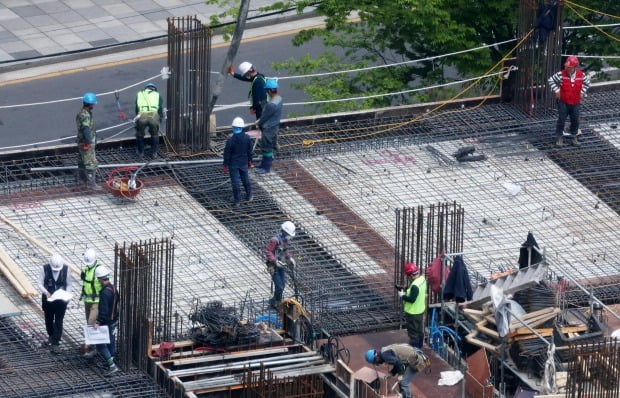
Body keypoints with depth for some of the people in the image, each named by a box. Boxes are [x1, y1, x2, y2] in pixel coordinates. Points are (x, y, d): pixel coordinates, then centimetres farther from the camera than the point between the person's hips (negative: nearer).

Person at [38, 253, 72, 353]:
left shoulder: (66, 270, -13)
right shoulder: (45, 269, -16)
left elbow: (68, 285, -2)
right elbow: (40, 284, -9)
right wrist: (46, 292, -27)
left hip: (61, 300, -1)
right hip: (48, 299, 1)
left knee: (58, 322, -3)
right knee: (49, 320, 18)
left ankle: (55, 343, 0)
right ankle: (51, 336, 43)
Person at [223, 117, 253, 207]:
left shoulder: (231, 140, -22)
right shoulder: (247, 138, -11)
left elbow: (227, 154, -14)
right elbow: (250, 151, 2)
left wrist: (225, 165, -3)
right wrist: (250, 162, 16)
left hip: (233, 164, -4)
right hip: (243, 163, 4)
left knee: (235, 181, 6)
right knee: (245, 179, 21)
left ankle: (237, 200, 12)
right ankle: (249, 196, 36)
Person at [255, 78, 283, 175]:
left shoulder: (272, 104, -34)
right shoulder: (278, 98, -3)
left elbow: (265, 116, -21)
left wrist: (259, 123, -2)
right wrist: (260, 121, 12)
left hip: (268, 128, -9)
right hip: (274, 126, 9)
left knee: (266, 148, 6)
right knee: (269, 146, 23)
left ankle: (266, 167, 17)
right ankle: (265, 163, 37)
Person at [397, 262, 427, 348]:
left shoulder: (415, 285, -32)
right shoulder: (422, 279, -2)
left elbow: (412, 299, -29)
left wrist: (402, 296, -15)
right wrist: (406, 291, 3)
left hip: (413, 313, -10)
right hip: (420, 310, 10)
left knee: (413, 333, 4)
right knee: (419, 331, 22)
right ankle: (419, 348, 37)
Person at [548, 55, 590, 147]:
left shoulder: (581, 75, -9)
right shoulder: (561, 74, -16)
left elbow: (587, 82, 13)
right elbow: (551, 80, -3)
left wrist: (582, 91, 4)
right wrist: (556, 90, -9)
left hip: (575, 103, 2)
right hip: (563, 102, -2)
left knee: (575, 121, 12)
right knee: (561, 120, 2)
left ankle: (573, 137, 27)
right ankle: (559, 138, 14)